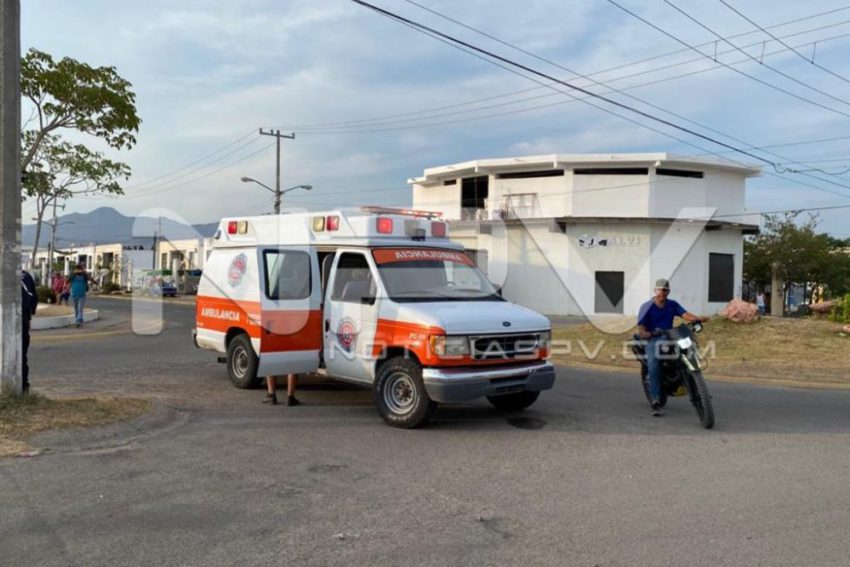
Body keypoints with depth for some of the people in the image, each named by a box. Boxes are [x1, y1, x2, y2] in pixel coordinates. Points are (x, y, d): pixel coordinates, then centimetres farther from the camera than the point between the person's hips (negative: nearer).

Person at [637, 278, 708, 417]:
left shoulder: (672, 305, 14)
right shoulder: (647, 306, 2)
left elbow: (685, 314, -4)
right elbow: (641, 326, -6)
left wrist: (698, 318, -25)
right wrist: (644, 333, -30)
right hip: (652, 339, -4)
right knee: (653, 366, -26)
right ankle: (656, 402, -24)